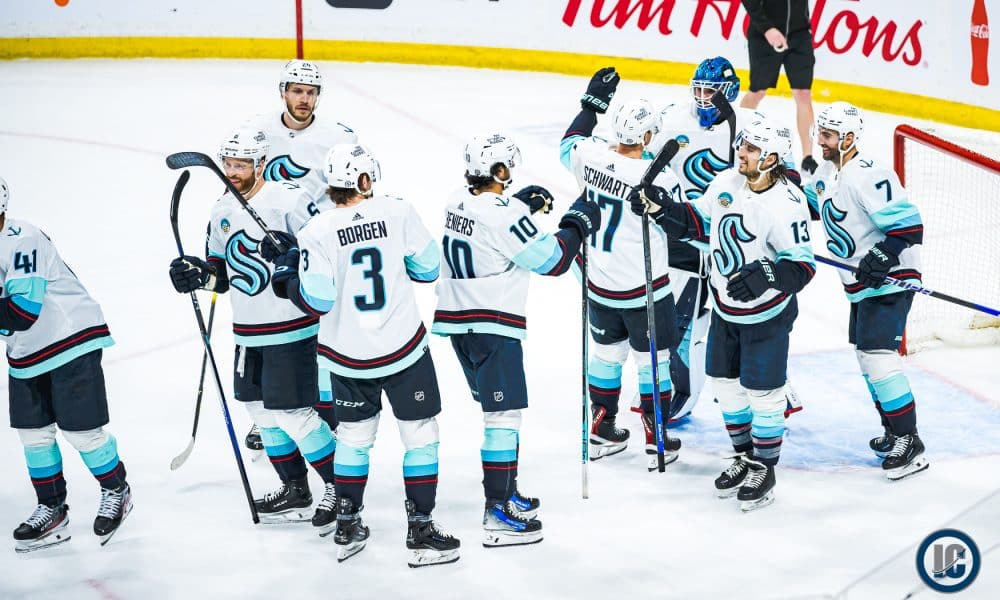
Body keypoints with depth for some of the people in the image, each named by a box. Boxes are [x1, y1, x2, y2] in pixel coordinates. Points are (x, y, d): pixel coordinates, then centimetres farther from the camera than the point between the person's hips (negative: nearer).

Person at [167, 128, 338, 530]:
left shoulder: (289, 200, -15)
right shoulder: (222, 212, 9)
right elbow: (222, 272, 17)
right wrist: (198, 274, -4)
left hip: (293, 329, -8)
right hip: (249, 333, 8)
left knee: (293, 413, -9)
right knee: (262, 411, 15)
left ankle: (339, 487, 8)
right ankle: (295, 490, 31)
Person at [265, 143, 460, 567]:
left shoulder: (317, 233, -11)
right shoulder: (398, 212, -9)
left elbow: (316, 302, -10)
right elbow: (428, 268, -1)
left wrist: (286, 274, 8)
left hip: (348, 357, 2)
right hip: (404, 349, -2)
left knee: (354, 434, 19)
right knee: (420, 433, 9)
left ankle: (347, 530, 24)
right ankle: (420, 532, 8)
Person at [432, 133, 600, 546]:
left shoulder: (458, 202, 5)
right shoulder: (505, 215, -20)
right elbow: (551, 261, -13)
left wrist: (522, 204, 17)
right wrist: (577, 224, 1)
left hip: (458, 323, 9)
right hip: (494, 327, -9)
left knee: (496, 408, 20)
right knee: (504, 414, -6)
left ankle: (506, 491, 29)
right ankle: (498, 512, -8)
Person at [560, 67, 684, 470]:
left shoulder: (591, 155, -10)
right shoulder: (659, 177, -25)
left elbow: (570, 143, 15)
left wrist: (592, 101, 21)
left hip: (599, 284, 6)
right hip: (644, 289, -6)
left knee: (607, 351, 21)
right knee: (653, 357, 9)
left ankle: (602, 431, 30)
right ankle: (656, 440, 16)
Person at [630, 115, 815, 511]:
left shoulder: (786, 204, -26)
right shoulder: (725, 183, -5)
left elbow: (801, 266, -26)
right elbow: (698, 224, 9)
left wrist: (766, 276, -43)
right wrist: (661, 208, -5)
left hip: (766, 313, -7)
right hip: (725, 307, 7)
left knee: (762, 392, 3)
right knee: (725, 382, 17)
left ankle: (764, 469, 20)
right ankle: (744, 457, 36)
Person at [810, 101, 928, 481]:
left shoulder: (869, 176, -23)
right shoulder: (826, 173, 7)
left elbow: (909, 225, -25)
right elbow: (817, 206, 28)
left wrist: (882, 257, -33)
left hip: (889, 281, -10)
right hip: (860, 283, 10)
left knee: (877, 356, -16)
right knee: (865, 354, 17)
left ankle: (909, 445, -11)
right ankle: (894, 431, 30)